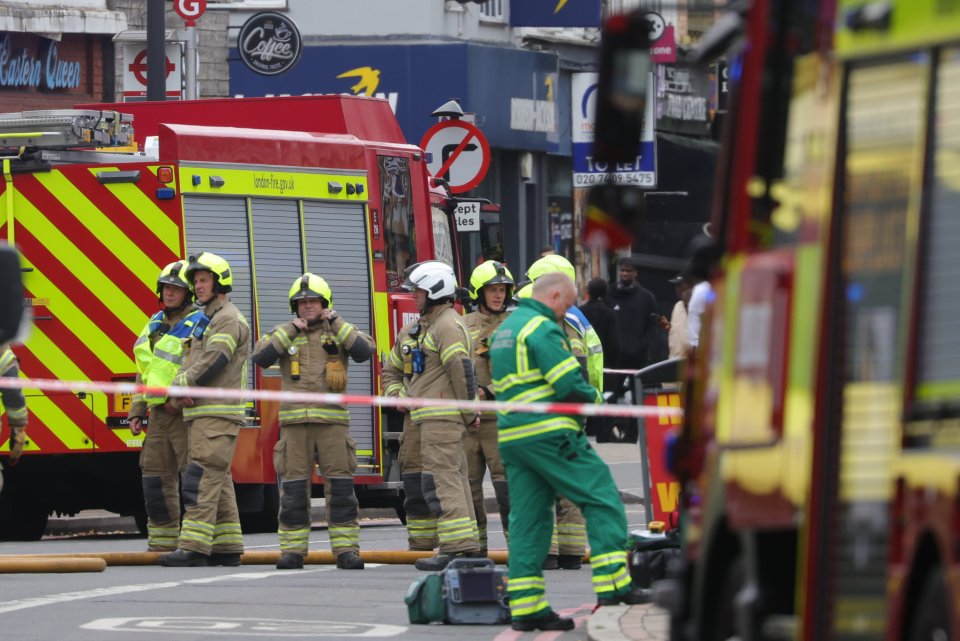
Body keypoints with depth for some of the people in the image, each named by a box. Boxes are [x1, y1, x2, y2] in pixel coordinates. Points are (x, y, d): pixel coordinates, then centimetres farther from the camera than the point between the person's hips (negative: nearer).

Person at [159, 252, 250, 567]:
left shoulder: (229, 319, -8)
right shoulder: (204, 322, 23)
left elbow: (212, 364, -18)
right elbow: (190, 362, 16)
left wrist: (178, 388, -9)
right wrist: (181, 392, -4)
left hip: (218, 413, -10)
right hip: (201, 413, 10)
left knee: (201, 479, -17)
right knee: (217, 482, 9)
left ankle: (194, 547, -23)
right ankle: (227, 548, 11)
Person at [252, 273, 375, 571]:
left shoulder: (340, 331, 10)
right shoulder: (283, 333, 12)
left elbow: (365, 351, -7)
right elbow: (261, 357, -4)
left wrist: (336, 324, -8)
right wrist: (290, 332, -7)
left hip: (332, 420, -1)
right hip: (295, 421, 1)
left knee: (340, 486, -5)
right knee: (293, 487, -2)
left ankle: (346, 549, -2)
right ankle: (293, 551, 2)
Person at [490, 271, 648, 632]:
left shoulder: (503, 331, 21)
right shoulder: (543, 329, -9)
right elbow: (569, 385, -16)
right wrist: (593, 398, 6)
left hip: (511, 437, 9)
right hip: (548, 435, -9)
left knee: (527, 518, 8)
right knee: (602, 498, -3)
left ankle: (525, 605, 4)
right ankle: (613, 585, -11)